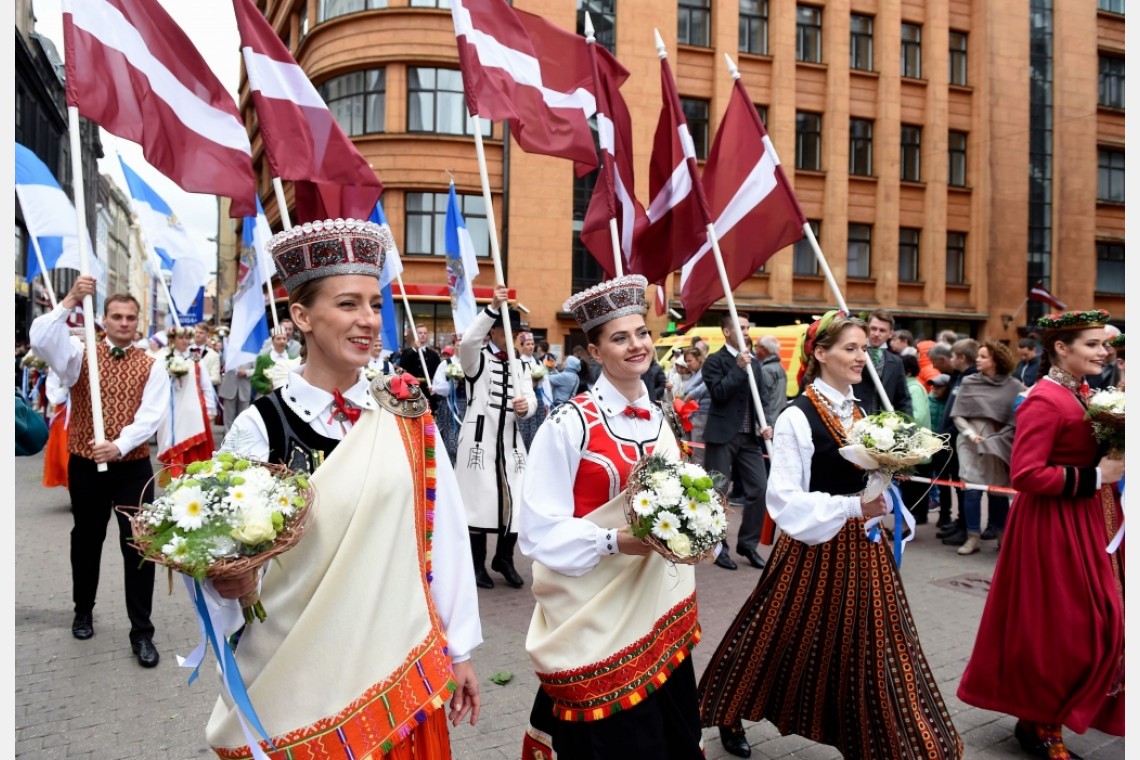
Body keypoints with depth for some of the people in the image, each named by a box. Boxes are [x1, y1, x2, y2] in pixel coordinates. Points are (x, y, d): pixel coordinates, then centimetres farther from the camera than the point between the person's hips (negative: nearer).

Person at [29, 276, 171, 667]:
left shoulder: (152, 366, -1)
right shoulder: (81, 353, 1)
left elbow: (149, 417, -11)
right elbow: (40, 341, -21)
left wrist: (119, 445, -26)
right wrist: (69, 301, -28)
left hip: (133, 467, -1)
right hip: (85, 465, 1)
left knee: (138, 545, -3)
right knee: (86, 539, 18)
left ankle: (142, 632, 7)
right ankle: (83, 610, 41)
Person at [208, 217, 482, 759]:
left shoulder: (407, 418, -4)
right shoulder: (261, 427, -10)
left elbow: (444, 535, 0)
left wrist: (458, 650, 4)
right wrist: (228, 582, -26)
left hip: (401, 671, 2)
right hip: (297, 682, -2)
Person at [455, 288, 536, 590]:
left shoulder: (519, 364, 16)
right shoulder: (477, 358, 1)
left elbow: (531, 399, 6)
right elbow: (467, 340, -23)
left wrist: (526, 405, -19)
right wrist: (492, 307, -31)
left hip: (510, 439, 4)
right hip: (479, 436, -4)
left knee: (515, 500, 2)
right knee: (479, 499, -2)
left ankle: (504, 559, 20)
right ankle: (477, 564, 12)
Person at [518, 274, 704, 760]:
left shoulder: (657, 420, 6)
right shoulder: (569, 424, -15)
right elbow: (539, 530, -16)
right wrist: (615, 541, -27)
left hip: (658, 611, 7)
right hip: (594, 618, -6)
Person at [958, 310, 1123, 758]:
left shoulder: (1081, 395, 9)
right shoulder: (1044, 401, -19)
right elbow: (1025, 474, -25)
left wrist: (1114, 463, 1)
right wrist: (1096, 476, -19)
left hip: (1087, 520, 9)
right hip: (1054, 526, -9)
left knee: (1090, 622, 17)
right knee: (1057, 627, 3)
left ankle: (1044, 715, 35)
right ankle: (1038, 723, 24)